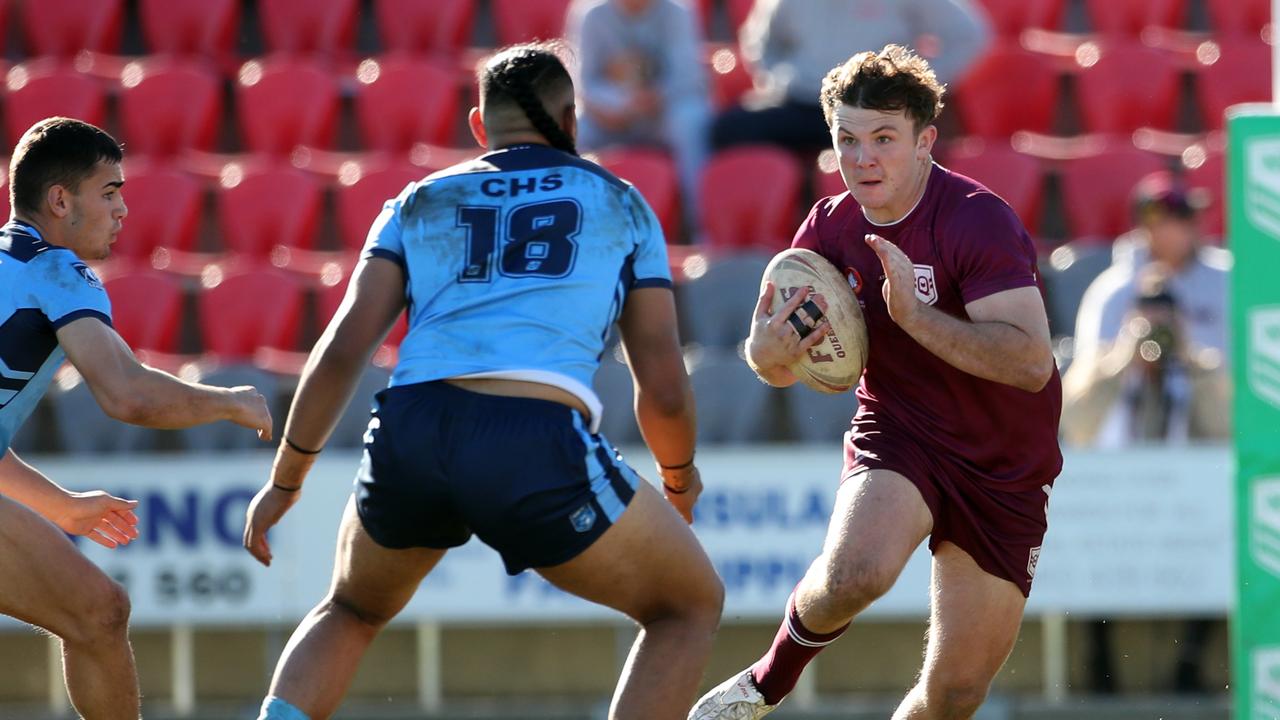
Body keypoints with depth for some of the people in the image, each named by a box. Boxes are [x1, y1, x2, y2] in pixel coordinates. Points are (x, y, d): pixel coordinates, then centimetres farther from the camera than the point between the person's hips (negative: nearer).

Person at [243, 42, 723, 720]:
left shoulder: (418, 203, 24)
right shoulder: (620, 204, 21)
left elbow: (343, 348, 11)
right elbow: (663, 389, 18)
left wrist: (284, 481, 19)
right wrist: (679, 479, 37)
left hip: (408, 430, 3)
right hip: (540, 439, -3)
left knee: (351, 611, 32)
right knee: (690, 606, 19)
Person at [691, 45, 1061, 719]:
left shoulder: (978, 220, -20)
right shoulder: (830, 227, -4)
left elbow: (1032, 361, -31)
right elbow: (782, 359, 9)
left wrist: (914, 314, -38)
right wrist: (765, 353, -16)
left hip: (1005, 473, -2)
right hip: (897, 433, 2)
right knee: (854, 572, -33)